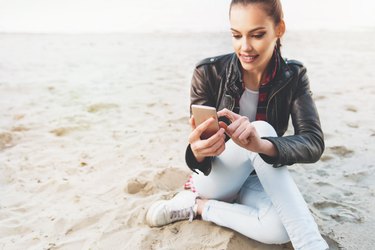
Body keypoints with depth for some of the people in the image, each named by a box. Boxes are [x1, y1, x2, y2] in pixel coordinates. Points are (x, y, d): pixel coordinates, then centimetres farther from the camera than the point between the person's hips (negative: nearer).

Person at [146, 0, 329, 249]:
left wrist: (262, 145, -46)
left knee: (279, 229, -35)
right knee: (262, 128, -33)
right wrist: (197, 152, -45)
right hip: (214, 176, 0)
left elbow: (313, 143, -24)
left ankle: (200, 206, -13)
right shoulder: (209, 73, -17)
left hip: (258, 179, 1)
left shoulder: (294, 77, -11)